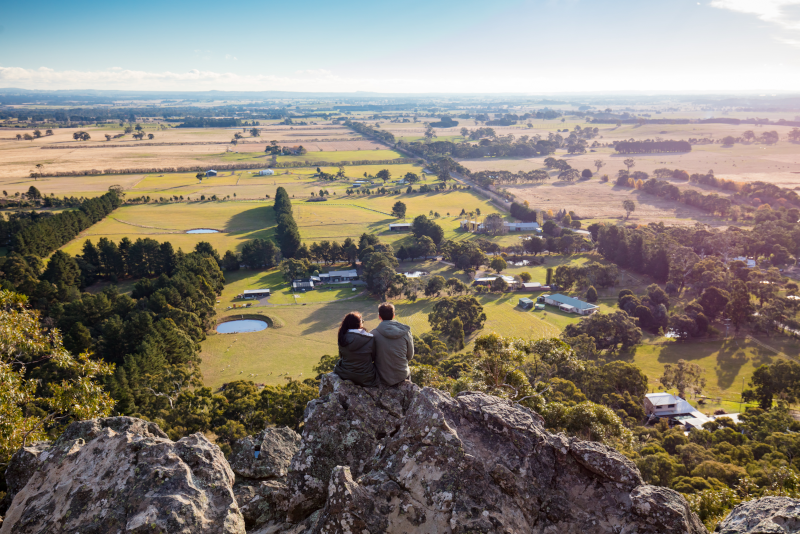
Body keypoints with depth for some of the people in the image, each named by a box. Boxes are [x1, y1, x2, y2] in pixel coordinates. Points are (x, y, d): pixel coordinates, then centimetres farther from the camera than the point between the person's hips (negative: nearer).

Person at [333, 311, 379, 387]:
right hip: (365, 378, -2)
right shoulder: (370, 339, -17)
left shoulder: (342, 338, -12)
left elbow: (341, 356, 4)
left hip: (345, 375, 2)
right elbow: (373, 358, -3)